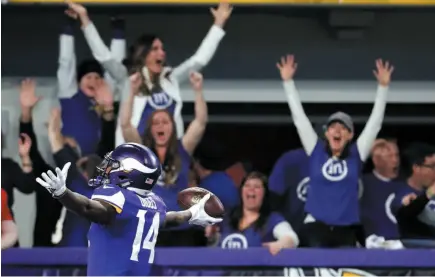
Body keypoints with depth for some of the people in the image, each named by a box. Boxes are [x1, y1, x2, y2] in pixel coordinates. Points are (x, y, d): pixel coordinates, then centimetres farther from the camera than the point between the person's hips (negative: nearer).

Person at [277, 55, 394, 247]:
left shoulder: (356, 154, 6)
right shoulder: (316, 151, 6)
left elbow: (375, 121, 4)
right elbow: (299, 117, 7)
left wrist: (383, 86, -1)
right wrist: (288, 81, 5)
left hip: (346, 230, 0)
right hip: (316, 227, 0)